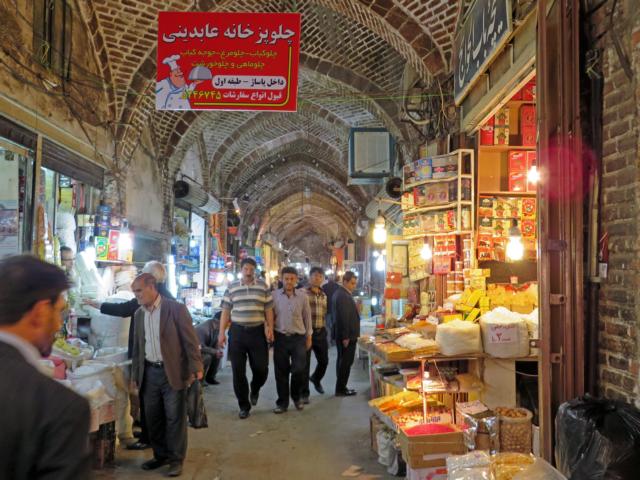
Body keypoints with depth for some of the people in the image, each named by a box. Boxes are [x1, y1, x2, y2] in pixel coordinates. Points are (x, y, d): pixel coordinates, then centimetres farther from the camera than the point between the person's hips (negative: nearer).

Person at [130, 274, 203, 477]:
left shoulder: (176, 309, -10)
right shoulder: (139, 314, 9)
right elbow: (137, 346, 16)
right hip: (149, 372, 6)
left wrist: (196, 368, -14)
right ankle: (160, 455, 28)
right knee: (152, 417, 12)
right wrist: (135, 373, 14)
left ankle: (176, 459, 15)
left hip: (172, 371, -6)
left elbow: (190, 340, -11)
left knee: (175, 417, 2)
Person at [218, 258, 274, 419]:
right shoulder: (231, 287, 5)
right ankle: (244, 406, 16)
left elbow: (268, 309, 4)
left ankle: (255, 390, 35)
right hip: (237, 331, 0)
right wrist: (222, 332, -1)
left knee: (261, 368, 2)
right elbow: (225, 311, 5)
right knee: (238, 371, 2)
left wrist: (270, 328, -7)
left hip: (258, 331, 0)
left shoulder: (263, 286, 4)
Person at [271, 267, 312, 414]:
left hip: (298, 337, 0)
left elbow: (307, 317, 8)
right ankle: (282, 402, 19)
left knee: (299, 369, -4)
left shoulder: (302, 296, 1)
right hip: (280, 337, 0)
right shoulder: (274, 295, -2)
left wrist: (309, 337, 9)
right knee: (281, 371, 5)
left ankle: (297, 396, 23)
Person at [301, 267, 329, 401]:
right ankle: (304, 393, 11)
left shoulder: (324, 296, 12)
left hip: (321, 332, 6)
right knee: (305, 363, 0)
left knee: (324, 360, 13)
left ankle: (316, 379, 43)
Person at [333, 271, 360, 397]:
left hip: (342, 334, 11)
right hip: (347, 335, -11)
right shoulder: (343, 296, -20)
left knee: (342, 361, 14)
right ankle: (341, 389, 2)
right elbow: (344, 317, -24)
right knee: (346, 362, -3)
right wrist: (346, 336, -24)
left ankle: (341, 387, 21)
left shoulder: (340, 293, 14)